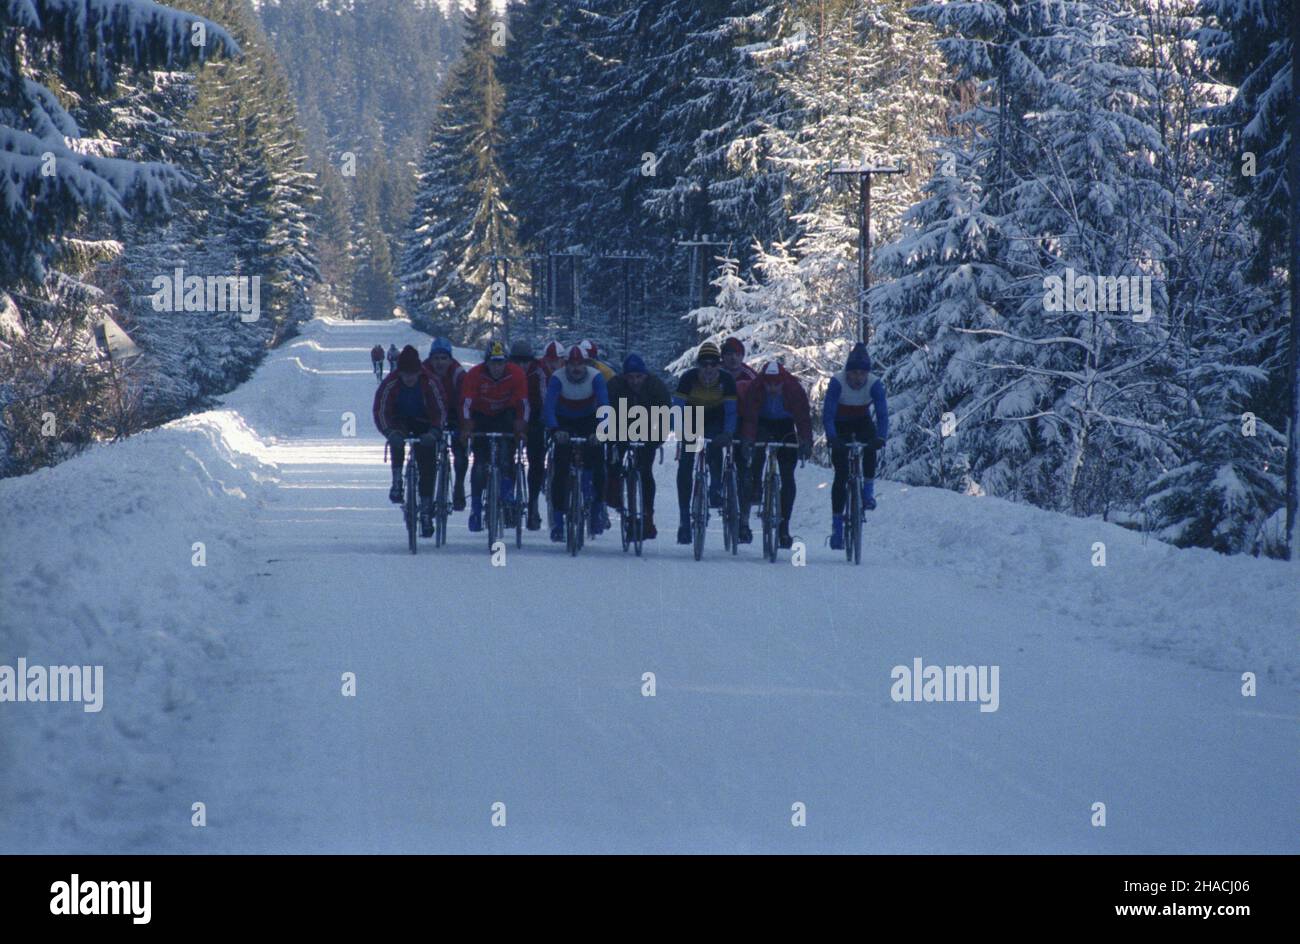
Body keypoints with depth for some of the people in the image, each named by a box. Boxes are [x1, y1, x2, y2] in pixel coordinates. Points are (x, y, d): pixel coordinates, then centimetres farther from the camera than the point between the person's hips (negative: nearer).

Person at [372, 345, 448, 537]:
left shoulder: (429, 383, -22)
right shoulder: (390, 384, -22)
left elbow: (440, 410, -21)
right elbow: (380, 411, -25)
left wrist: (433, 432, -38)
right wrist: (390, 432, -42)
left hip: (423, 424, 0)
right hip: (400, 421, 0)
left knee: (427, 466, -10)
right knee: (396, 440, -36)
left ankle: (426, 511, -2)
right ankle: (397, 483, -25)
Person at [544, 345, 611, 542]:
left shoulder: (596, 377, -23)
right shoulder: (558, 378, -24)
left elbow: (604, 405, -32)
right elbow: (549, 405, -34)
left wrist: (599, 431, -48)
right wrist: (555, 430, -51)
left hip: (588, 421, 0)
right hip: (564, 423, 0)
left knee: (597, 462, -18)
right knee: (561, 468, -12)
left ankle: (598, 506, 1)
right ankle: (558, 516, -9)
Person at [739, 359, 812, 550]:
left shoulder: (795, 389, -25)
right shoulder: (754, 389, -25)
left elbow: (803, 417, -27)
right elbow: (749, 416, -29)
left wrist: (806, 442, -39)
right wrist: (747, 439, -44)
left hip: (785, 426, 1)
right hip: (762, 425, -1)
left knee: (788, 477, -5)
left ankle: (784, 528, 0)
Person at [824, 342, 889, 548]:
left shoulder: (874, 384, -24)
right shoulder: (837, 382, -29)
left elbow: (882, 414, -29)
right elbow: (827, 414, -34)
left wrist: (880, 437, -47)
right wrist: (832, 438, -50)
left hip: (862, 422, 1)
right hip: (841, 425, -1)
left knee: (870, 447, -33)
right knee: (841, 474, -10)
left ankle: (868, 491, -13)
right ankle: (836, 525, -5)